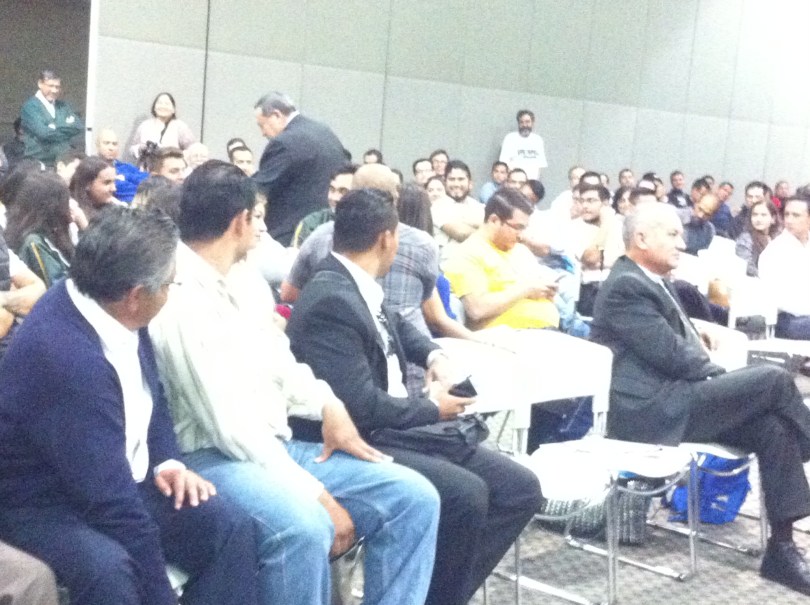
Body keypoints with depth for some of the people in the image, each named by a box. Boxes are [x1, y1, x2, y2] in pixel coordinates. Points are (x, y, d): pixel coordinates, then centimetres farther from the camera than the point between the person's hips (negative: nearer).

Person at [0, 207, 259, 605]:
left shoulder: (110, 312, -7)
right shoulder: (65, 356, -33)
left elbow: (151, 397, 15)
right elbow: (110, 498, -30)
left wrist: (167, 461, -3)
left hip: (115, 482, 8)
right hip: (48, 506, -8)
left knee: (231, 528, -7)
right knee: (108, 567, -36)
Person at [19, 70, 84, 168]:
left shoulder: (63, 106, 15)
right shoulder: (29, 107, -2)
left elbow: (80, 127, 4)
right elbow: (43, 133, -15)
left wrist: (55, 127, -8)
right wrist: (67, 126, -1)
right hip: (40, 162, -5)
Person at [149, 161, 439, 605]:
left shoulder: (246, 279, 10)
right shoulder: (178, 300, -17)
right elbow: (228, 427, -21)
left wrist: (328, 406, 0)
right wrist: (317, 494, -21)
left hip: (275, 447, 9)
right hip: (213, 457, -9)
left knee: (413, 497, -4)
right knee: (304, 528, -37)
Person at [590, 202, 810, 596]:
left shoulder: (652, 281, 19)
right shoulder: (626, 285, -12)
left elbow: (684, 345, 21)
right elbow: (670, 353, -17)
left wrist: (717, 377, 2)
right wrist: (722, 375, -2)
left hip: (671, 399, 9)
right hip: (651, 411, -9)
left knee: (773, 426, -8)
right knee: (774, 380, -14)